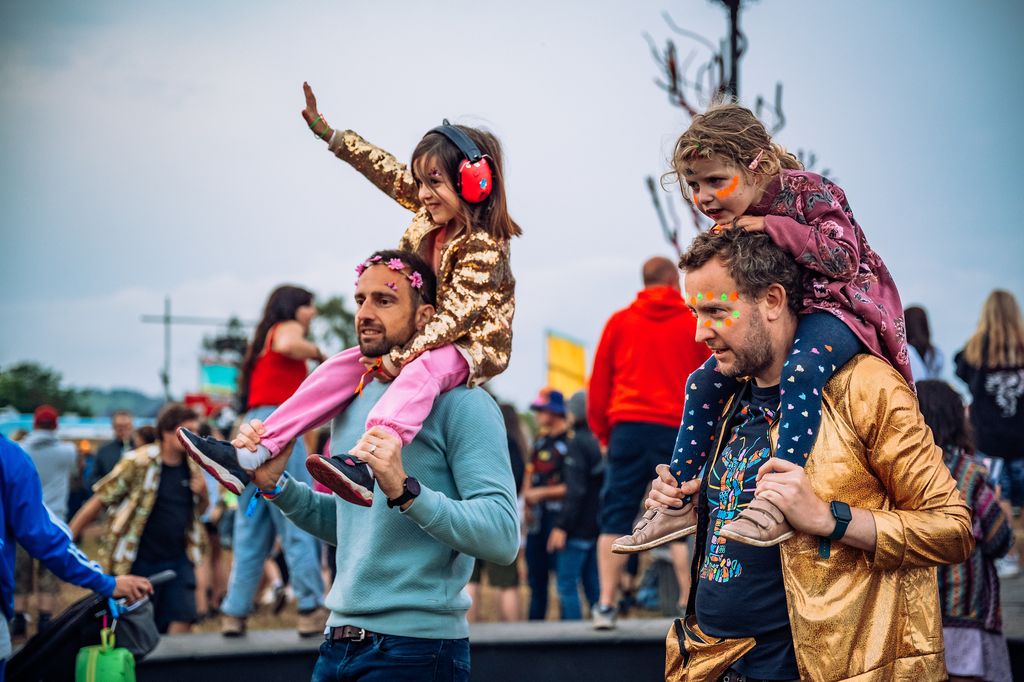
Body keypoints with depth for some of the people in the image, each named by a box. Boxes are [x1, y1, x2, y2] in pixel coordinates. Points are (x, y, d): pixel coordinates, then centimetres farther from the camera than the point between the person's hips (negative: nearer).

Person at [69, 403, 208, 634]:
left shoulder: (192, 466, 5)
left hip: (178, 560, 4)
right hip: (138, 561, -4)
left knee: (182, 621, -9)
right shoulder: (138, 462, -11)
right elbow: (100, 500, -7)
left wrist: (202, 494, -4)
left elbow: (199, 511, 21)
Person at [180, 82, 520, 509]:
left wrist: (401, 357, -33)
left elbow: (454, 316, -28)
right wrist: (328, 133, 11)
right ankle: (255, 454, -11)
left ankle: (367, 466, -65)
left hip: (472, 347, -10)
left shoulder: (483, 248, -22)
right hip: (424, 337, 10)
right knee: (341, 368, -3)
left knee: (422, 369, -41)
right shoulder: (432, 212, 2)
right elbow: (389, 172, 12)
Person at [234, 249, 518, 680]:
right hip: (339, 641, 7)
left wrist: (405, 490, -30)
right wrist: (276, 485, 7)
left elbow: (502, 538, -20)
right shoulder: (351, 404, 12)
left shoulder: (459, 403, -11)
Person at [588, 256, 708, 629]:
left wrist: (603, 431, 17)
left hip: (628, 427, 1)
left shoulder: (619, 322, 9)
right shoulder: (695, 323, 5)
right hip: (678, 428, -1)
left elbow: (599, 383, 9)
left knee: (616, 517, 3)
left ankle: (606, 604, -3)